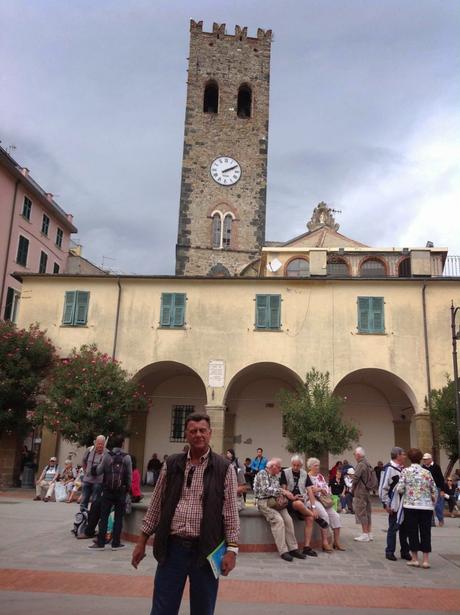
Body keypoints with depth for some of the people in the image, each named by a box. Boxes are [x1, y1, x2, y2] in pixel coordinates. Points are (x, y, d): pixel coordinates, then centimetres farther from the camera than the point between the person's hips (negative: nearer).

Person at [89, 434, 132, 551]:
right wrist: (128, 488, 9)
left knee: (104, 517, 6)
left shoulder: (107, 456, -3)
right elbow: (129, 475, -3)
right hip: (121, 491, 0)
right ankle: (116, 543, 9)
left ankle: (100, 543, 7)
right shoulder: (127, 457, -4)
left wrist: (95, 468, 22)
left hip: (107, 490, 1)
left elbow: (99, 471, 0)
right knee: (118, 518, 7)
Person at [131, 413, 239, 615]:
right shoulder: (171, 465, 4)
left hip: (206, 549, -2)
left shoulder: (224, 468, -3)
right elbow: (156, 505, 9)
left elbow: (230, 512, -3)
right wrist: (141, 541, 9)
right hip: (172, 547, 2)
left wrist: (231, 548, -9)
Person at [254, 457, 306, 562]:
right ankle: (283, 551, -23)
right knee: (278, 520, -27)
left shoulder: (276, 476, 17)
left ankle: (293, 548, -12)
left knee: (288, 519, -16)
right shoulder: (262, 473, -7)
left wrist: (289, 496, 1)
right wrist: (282, 491, -21)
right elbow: (265, 490, -19)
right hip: (264, 502, -7)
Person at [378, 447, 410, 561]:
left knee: (404, 528, 12)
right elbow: (383, 488, -15)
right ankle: (390, 552, 13)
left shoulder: (402, 469, 12)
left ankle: (405, 552, 23)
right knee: (393, 528, 1)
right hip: (394, 506, -7)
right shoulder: (388, 469, -14)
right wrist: (386, 504, -14)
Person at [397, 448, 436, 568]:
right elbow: (434, 491, 5)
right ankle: (426, 560, 9)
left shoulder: (405, 471, -5)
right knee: (425, 532, 8)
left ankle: (415, 559, 13)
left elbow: (400, 489, -10)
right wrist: (433, 504, 20)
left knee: (412, 532, 8)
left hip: (410, 505, -2)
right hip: (426, 506, 2)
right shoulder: (427, 472, 2)